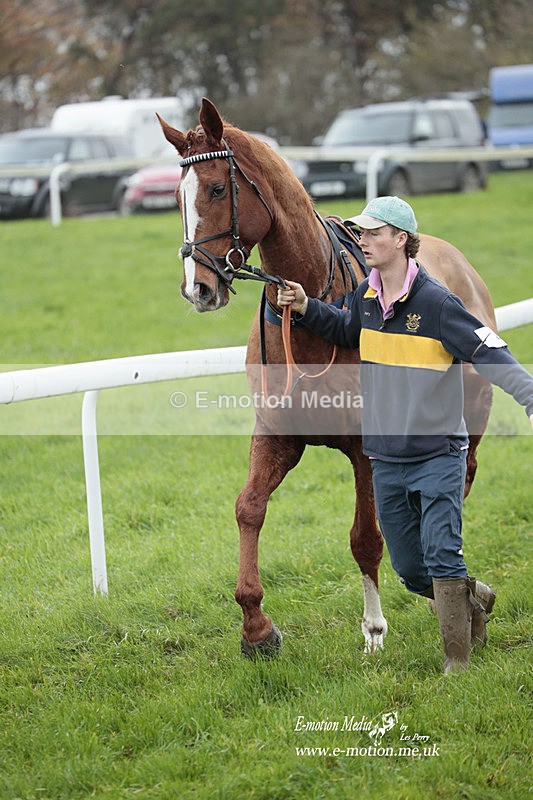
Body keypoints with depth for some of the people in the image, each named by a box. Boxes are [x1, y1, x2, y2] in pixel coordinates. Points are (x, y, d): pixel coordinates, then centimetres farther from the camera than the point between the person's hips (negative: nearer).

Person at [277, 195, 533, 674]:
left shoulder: (436, 303, -15)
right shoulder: (366, 298, 4)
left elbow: (490, 352, -19)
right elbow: (347, 331, 27)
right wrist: (306, 308, 11)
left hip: (439, 455, -6)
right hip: (387, 459, 6)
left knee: (442, 554, -12)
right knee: (409, 568, 11)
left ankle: (458, 660, -3)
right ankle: (474, 598, 37)